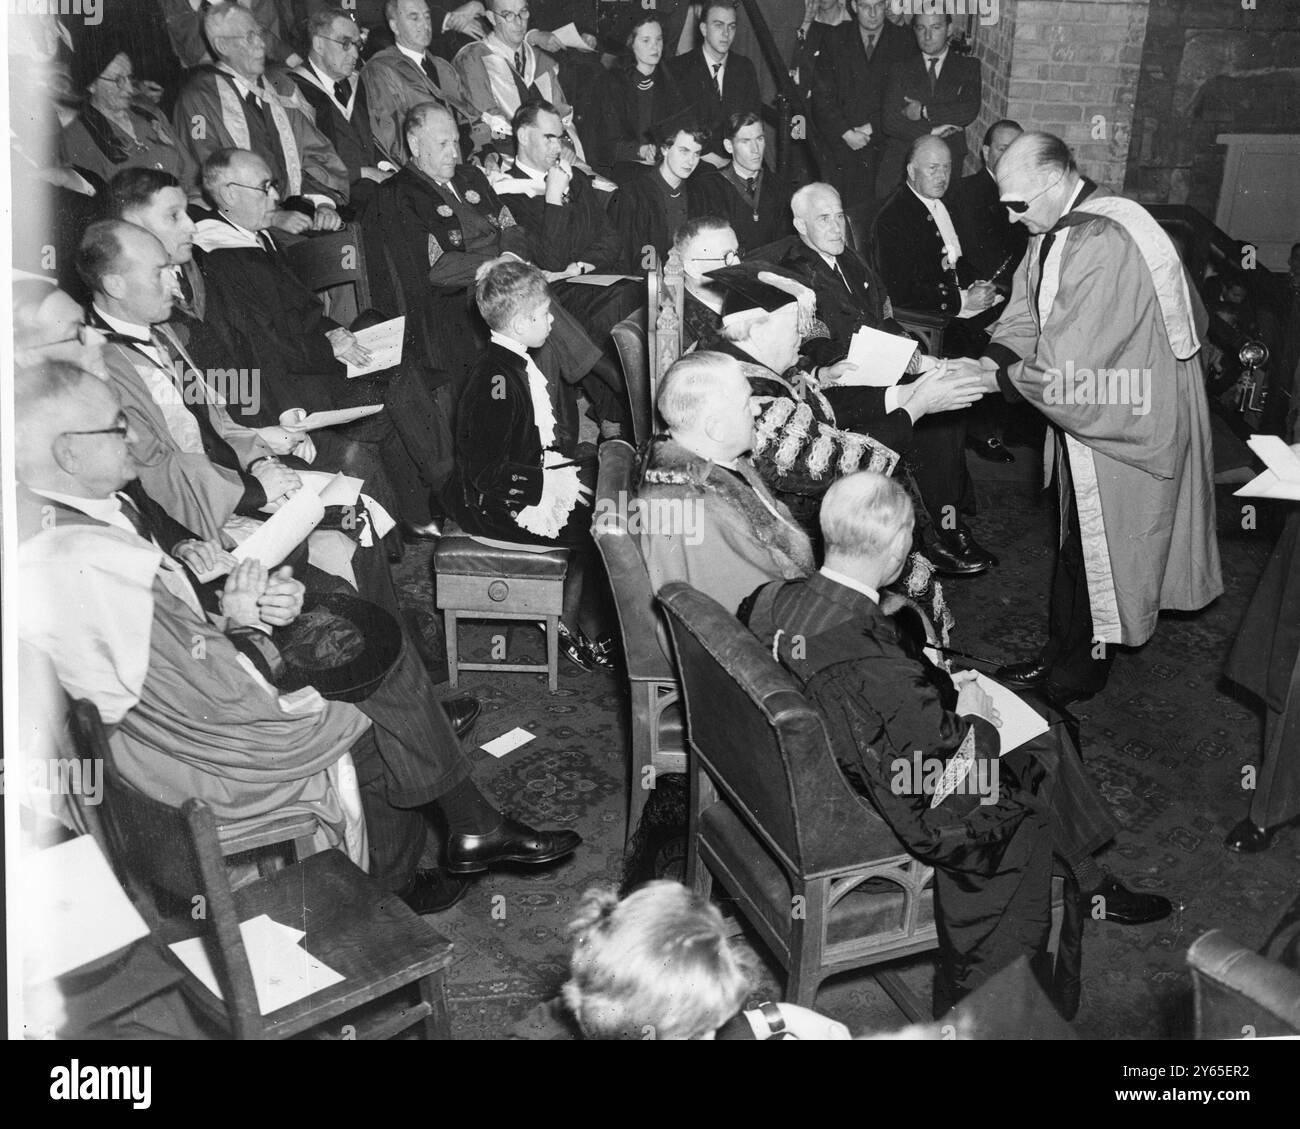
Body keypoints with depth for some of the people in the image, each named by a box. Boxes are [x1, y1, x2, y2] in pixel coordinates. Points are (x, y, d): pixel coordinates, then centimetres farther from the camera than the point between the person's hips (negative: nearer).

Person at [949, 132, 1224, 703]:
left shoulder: (1106, 243, -27)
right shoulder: (1054, 232, 3)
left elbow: (1069, 363, -29)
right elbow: (1026, 315, 5)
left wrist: (996, 377, -17)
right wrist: (992, 359, -12)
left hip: (1123, 423, -9)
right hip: (1085, 417, 9)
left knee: (1097, 548, 6)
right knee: (1075, 543, 18)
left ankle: (1080, 672, 23)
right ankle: (1061, 651, 32)